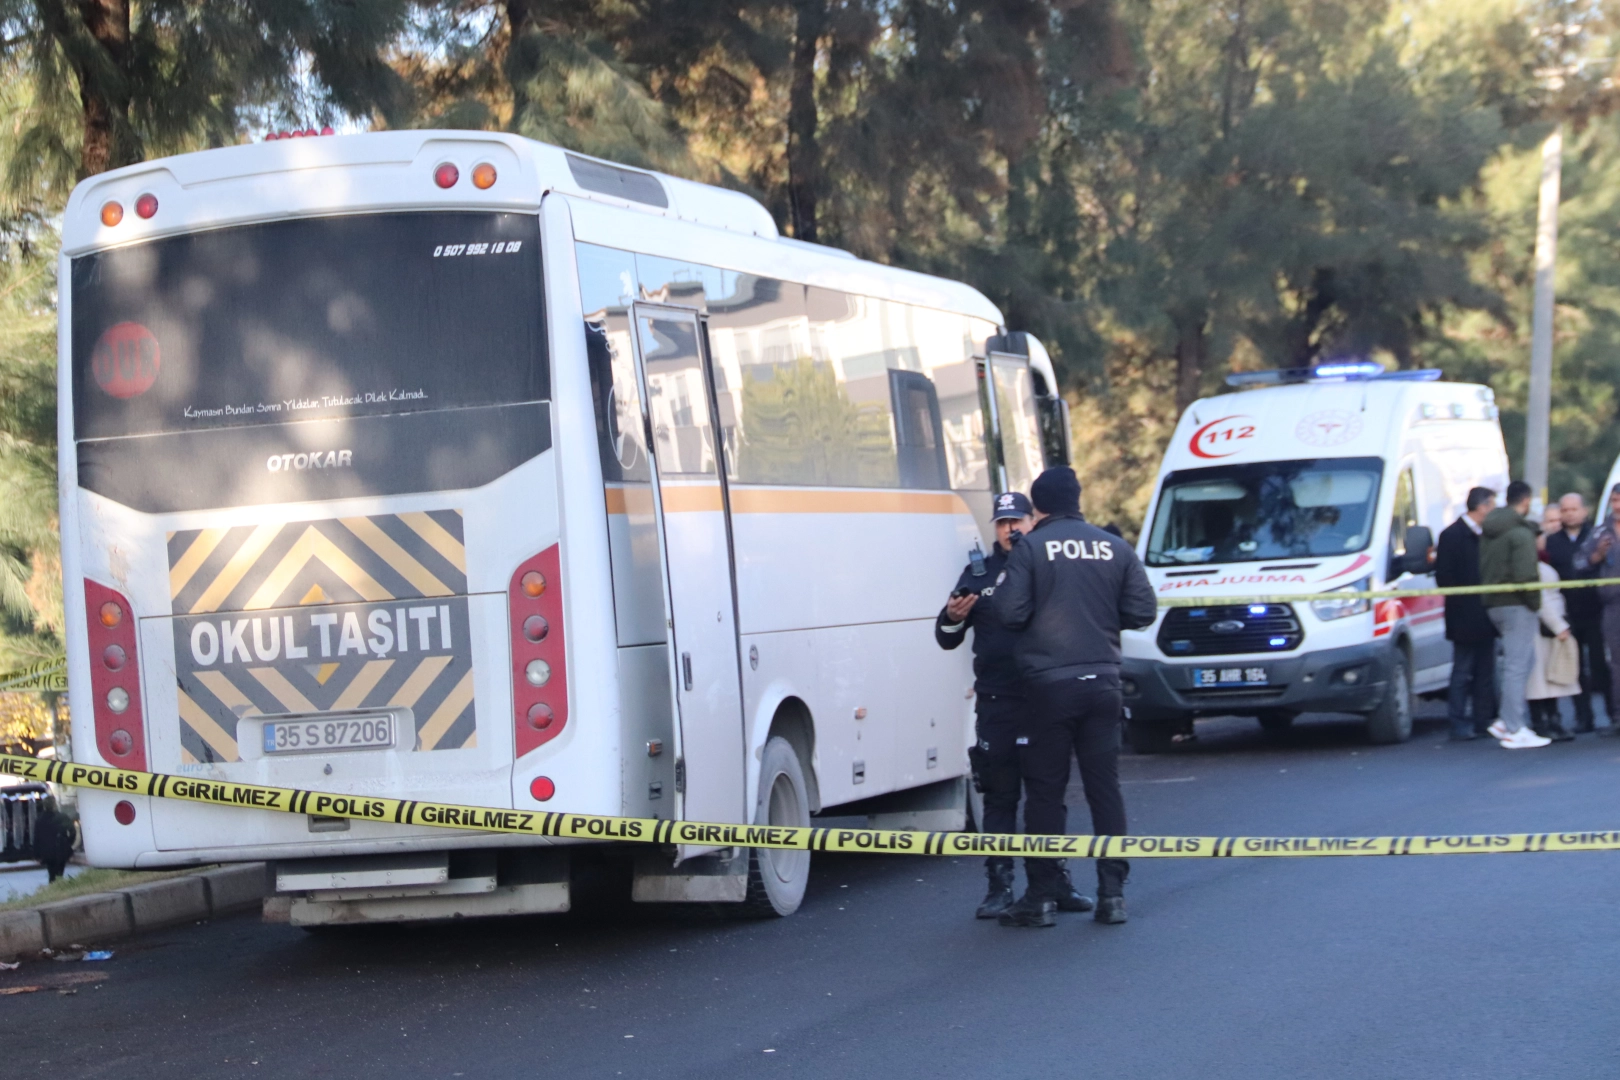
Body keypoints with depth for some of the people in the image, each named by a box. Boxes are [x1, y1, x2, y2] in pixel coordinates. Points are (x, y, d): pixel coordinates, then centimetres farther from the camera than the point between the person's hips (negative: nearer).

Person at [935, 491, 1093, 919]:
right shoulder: (979, 573, 10)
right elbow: (947, 639, 12)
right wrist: (952, 618, -10)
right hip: (996, 702, 1)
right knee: (1000, 795, 2)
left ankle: (1056, 880, 15)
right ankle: (1000, 886, 6)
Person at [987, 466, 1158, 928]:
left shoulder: (1031, 548, -7)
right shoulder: (1116, 549, 4)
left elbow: (1011, 610, -14)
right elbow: (1143, 612, 4)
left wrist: (1001, 584, 8)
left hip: (1049, 683, -3)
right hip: (1102, 681, 3)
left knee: (1045, 791, 2)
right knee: (1105, 787, 8)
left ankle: (1042, 897, 3)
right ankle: (1112, 893, 5)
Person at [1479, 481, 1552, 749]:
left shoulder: (1487, 532, 13)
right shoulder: (1521, 533, -14)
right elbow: (1525, 575, -22)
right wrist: (1535, 601, -8)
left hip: (1493, 604, 9)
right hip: (1516, 606, -9)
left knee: (1520, 661, 18)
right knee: (1517, 666, -5)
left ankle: (1506, 720, 12)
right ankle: (1513, 730, -4)